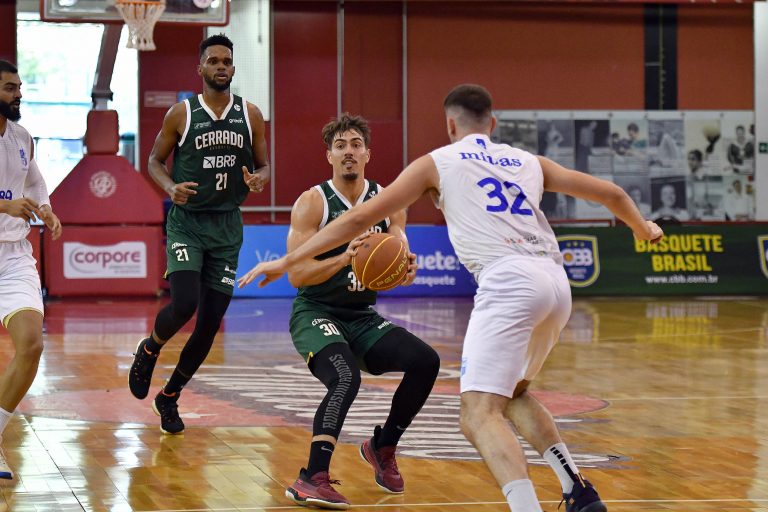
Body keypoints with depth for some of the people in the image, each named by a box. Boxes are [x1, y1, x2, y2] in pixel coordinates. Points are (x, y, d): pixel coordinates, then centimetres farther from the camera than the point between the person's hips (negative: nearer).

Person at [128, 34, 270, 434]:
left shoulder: (250, 115, 3)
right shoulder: (181, 113, -3)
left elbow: (264, 166, 10)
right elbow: (155, 161, 5)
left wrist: (258, 180, -14)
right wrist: (170, 187, -16)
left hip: (227, 225, 3)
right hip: (186, 223, -3)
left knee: (211, 323, 3)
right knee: (183, 304, -23)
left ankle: (169, 397, 22)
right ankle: (148, 351, 11)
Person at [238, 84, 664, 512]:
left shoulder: (438, 163, 15)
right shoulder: (528, 161, 27)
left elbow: (360, 218, 12)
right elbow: (611, 193, 32)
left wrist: (287, 262, 17)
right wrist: (643, 228, 54)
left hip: (508, 281, -6)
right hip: (557, 282, 6)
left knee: (480, 416, -12)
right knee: (514, 392, 29)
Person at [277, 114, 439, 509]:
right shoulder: (312, 203, -12)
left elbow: (402, 264, 2)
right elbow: (297, 275, -18)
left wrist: (407, 272, -22)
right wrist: (345, 258, -33)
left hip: (363, 317, 5)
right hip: (315, 314, -5)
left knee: (426, 362, -11)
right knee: (345, 378, -32)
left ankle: (383, 447, 12)